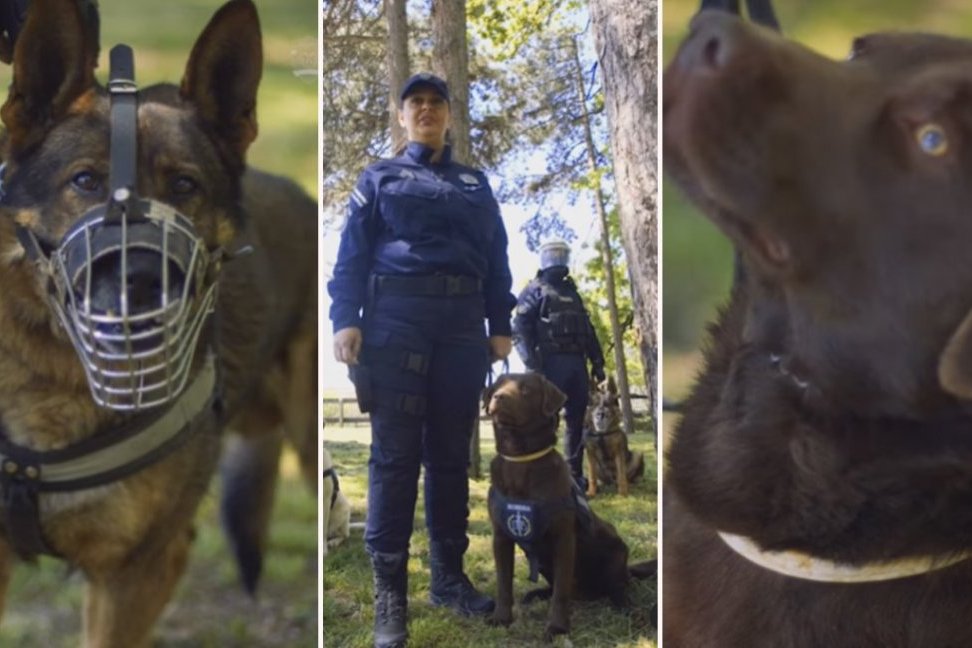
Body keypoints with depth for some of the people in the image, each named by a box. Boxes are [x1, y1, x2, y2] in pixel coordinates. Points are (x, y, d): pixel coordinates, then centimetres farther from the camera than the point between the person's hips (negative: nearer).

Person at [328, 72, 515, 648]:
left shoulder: (476, 184, 21)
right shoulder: (379, 178, 15)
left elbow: (496, 257, 16)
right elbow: (353, 252, 4)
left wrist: (501, 326, 5)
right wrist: (346, 320, -10)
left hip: (462, 326, 3)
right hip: (396, 320, -3)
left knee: (452, 452, 6)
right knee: (395, 454, -6)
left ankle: (449, 576, 14)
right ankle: (390, 591, -4)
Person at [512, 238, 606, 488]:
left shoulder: (572, 293, 25)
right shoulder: (534, 290, 3)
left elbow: (588, 330, 25)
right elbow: (520, 329, -8)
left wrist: (597, 361, 16)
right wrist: (532, 363, -19)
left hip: (576, 362, 7)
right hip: (551, 362, -7)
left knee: (577, 420, 7)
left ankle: (575, 474, 13)